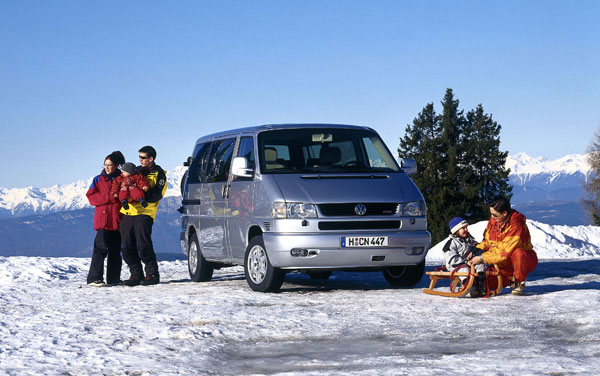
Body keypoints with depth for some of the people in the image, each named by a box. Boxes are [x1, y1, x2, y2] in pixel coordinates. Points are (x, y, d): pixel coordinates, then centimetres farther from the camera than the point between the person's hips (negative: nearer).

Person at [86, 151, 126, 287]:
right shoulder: (98, 180, 8)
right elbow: (91, 197, -1)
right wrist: (109, 197, -12)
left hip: (118, 219, 3)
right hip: (103, 218, -3)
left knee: (115, 250, 6)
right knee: (101, 248, -13)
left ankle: (113, 279, 13)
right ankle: (94, 278, -14)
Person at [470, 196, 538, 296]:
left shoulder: (516, 225, -26)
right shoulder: (493, 221, -3)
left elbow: (504, 251, -29)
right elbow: (487, 241, 11)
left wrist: (482, 258, -27)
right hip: (505, 265, 6)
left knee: (518, 254, -41)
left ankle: (519, 283, -15)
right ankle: (512, 279, 11)